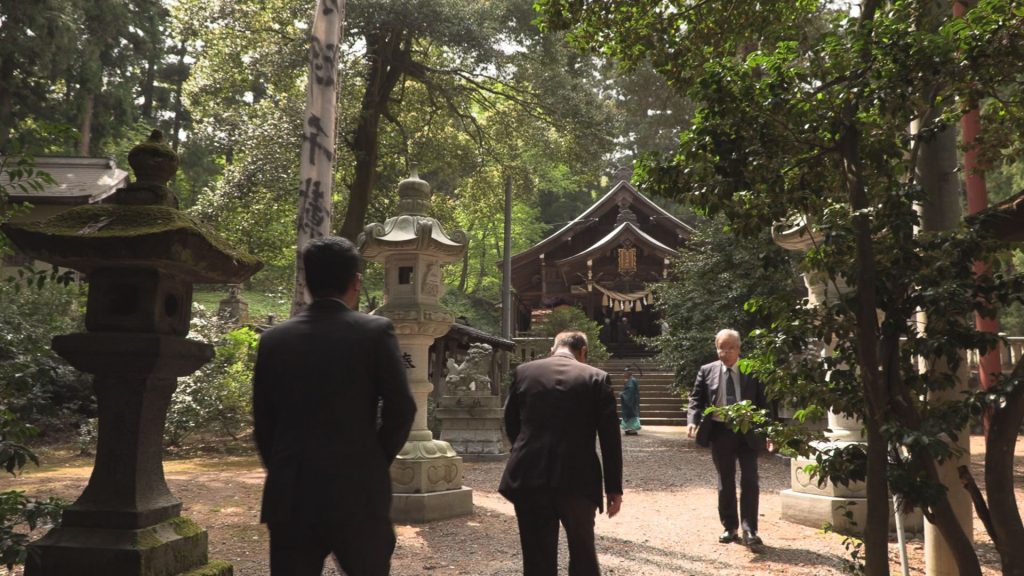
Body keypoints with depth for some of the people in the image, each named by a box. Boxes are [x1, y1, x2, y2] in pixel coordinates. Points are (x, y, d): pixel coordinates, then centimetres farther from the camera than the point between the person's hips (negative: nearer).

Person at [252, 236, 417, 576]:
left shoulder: (273, 339, 3)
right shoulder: (375, 331, -7)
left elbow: (262, 421, 6)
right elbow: (401, 409, -7)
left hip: (289, 495, 3)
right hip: (358, 493, -2)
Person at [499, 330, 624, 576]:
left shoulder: (523, 371, 6)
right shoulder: (596, 377, 1)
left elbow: (510, 423, 13)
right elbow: (610, 438, -2)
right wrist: (614, 488, 3)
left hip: (529, 477, 1)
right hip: (578, 478, -1)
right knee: (583, 552, 17)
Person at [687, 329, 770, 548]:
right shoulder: (707, 371, 2)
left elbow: (763, 402, 3)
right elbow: (696, 399, 4)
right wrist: (693, 420, -14)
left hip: (747, 432, -1)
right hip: (720, 432, 1)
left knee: (749, 481, -4)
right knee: (725, 483, 11)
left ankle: (749, 530, 2)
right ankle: (730, 527, 23)